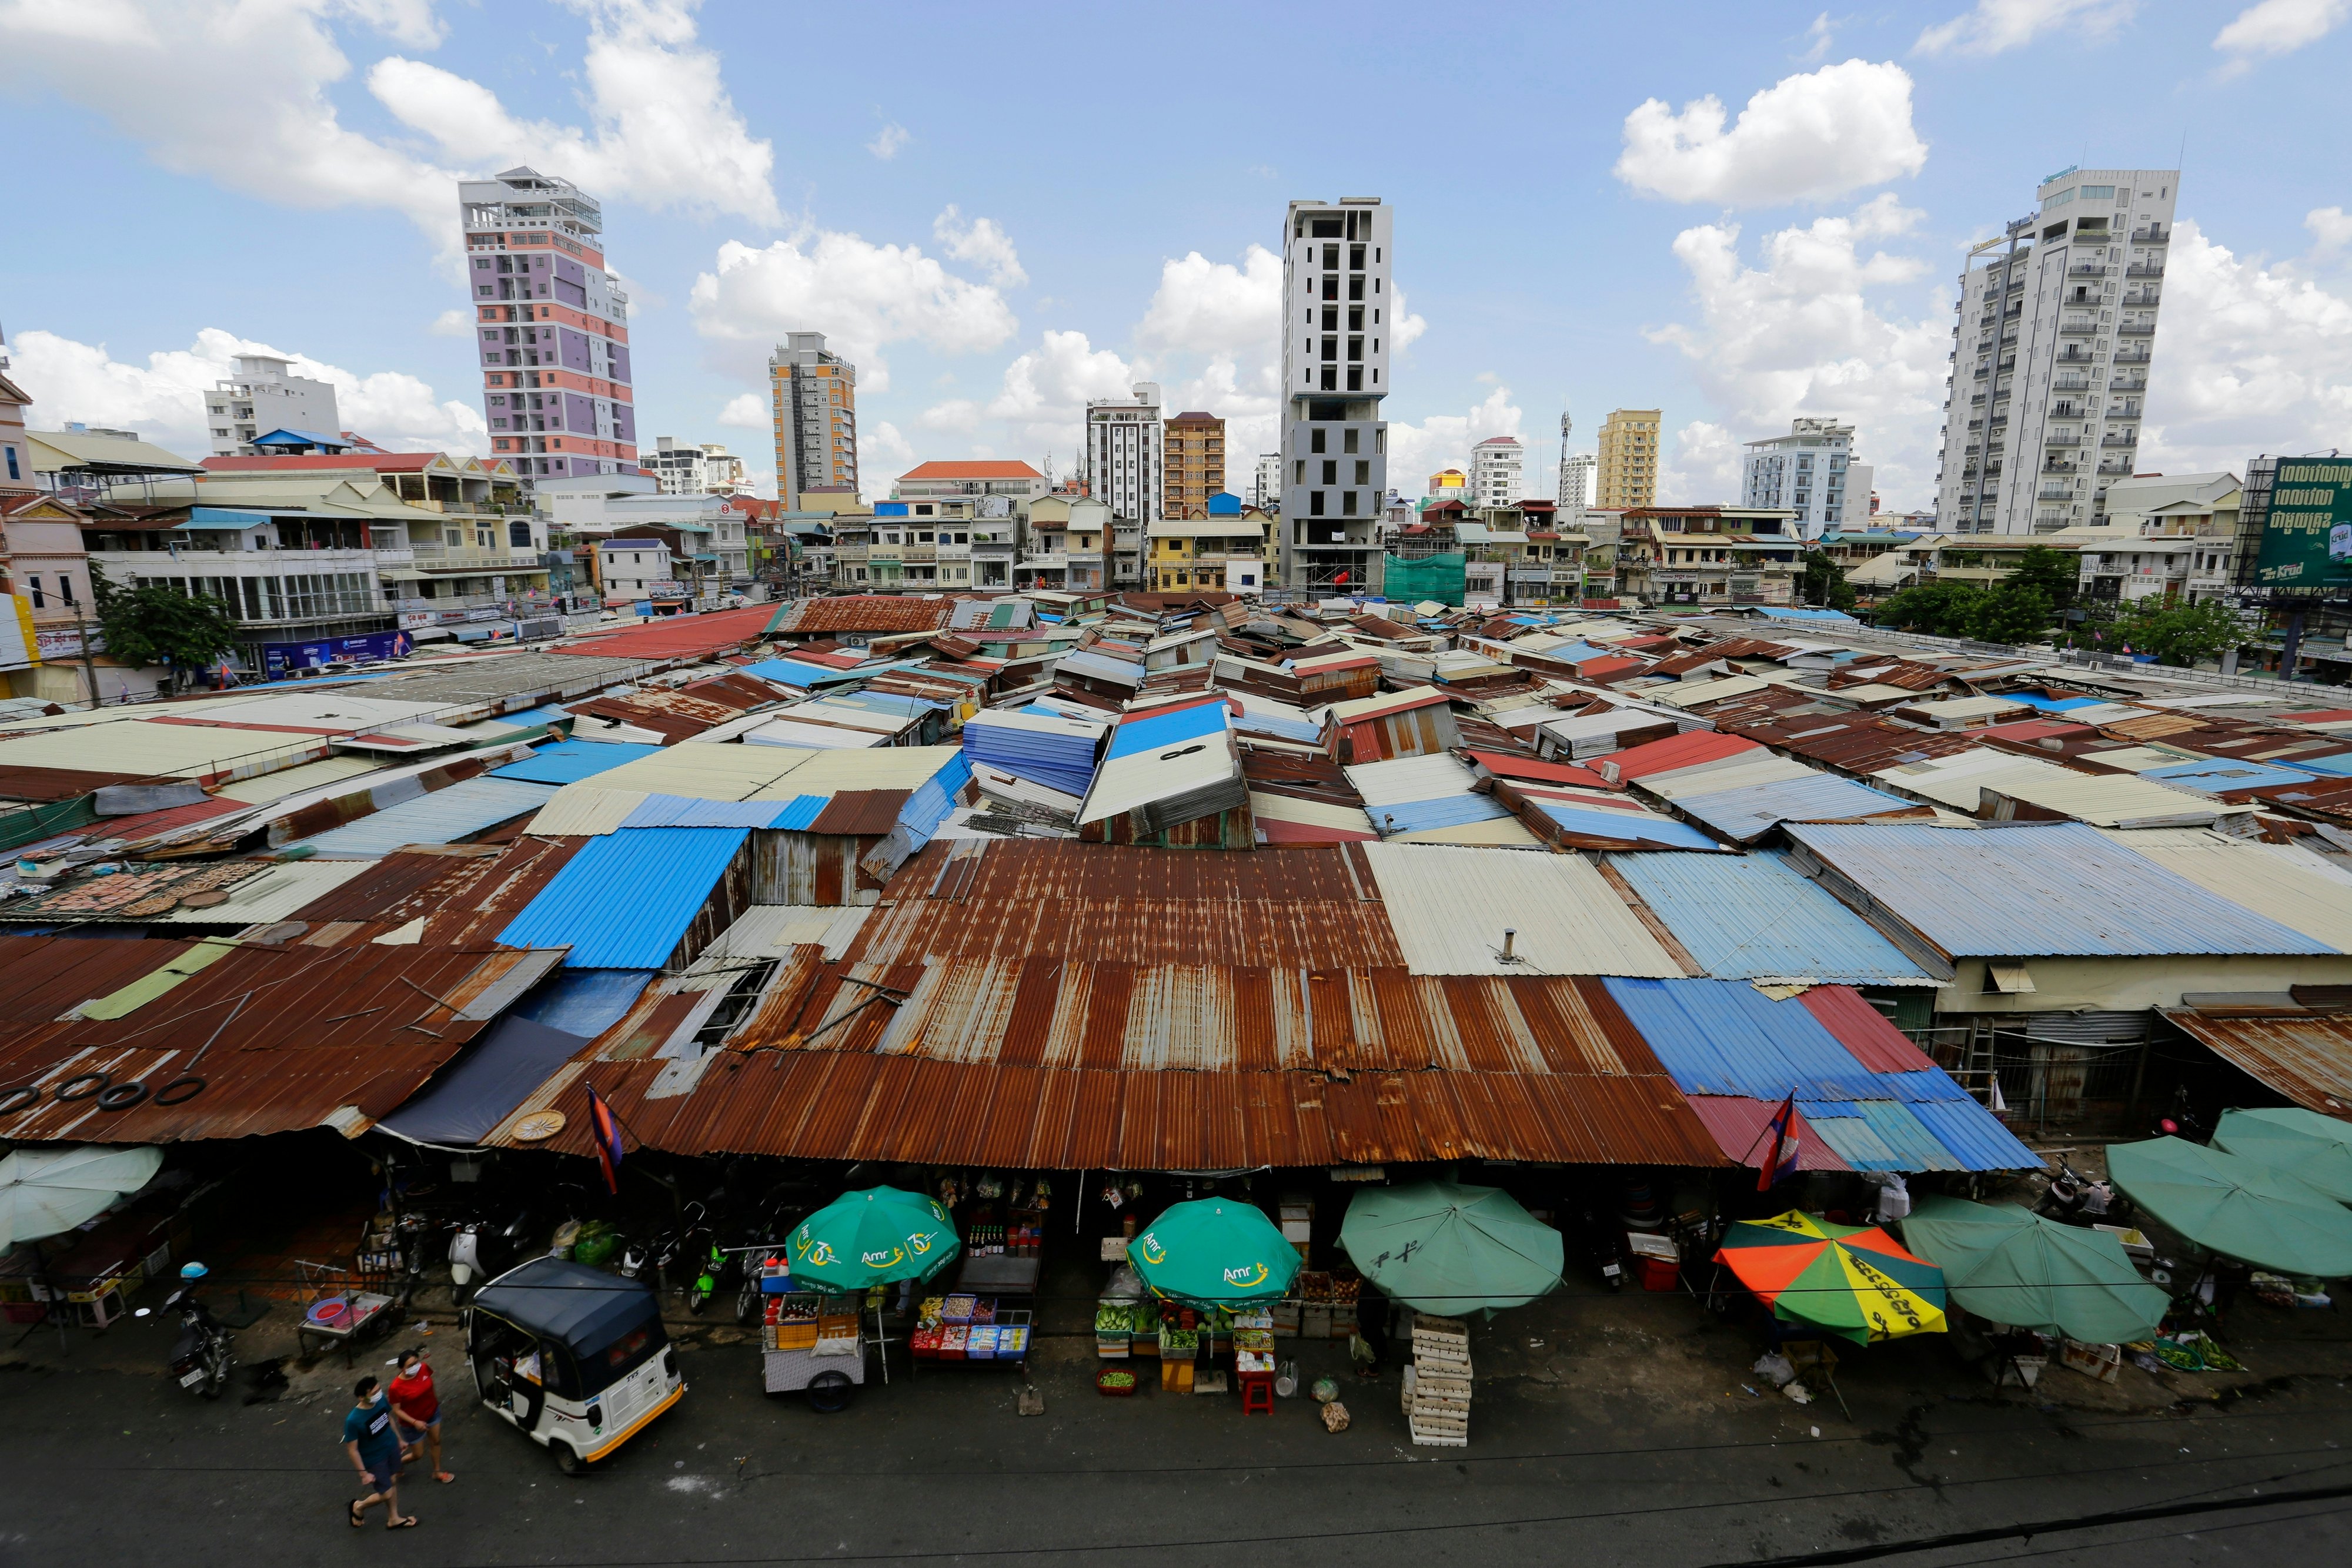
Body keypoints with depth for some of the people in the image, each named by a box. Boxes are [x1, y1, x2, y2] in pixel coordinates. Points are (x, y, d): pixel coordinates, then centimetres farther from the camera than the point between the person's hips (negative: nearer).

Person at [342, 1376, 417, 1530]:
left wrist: (399, 1439, 14)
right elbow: (352, 1449, -21)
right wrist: (363, 1473, -14)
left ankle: (393, 1519, 43)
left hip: (391, 1448, 5)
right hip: (374, 1459, -5)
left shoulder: (381, 1400, -19)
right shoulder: (353, 1420, -34)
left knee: (393, 1481, 21)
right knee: (386, 1494, 6)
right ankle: (359, 1507, 38)